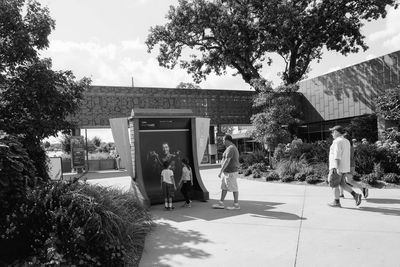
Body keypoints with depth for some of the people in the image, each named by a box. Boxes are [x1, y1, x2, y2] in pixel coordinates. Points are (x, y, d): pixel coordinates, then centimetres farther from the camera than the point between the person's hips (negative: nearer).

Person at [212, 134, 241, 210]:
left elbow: (227, 161, -25)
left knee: (233, 188, 0)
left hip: (230, 172, -11)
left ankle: (236, 205, 10)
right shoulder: (232, 148, 14)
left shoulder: (230, 149, -20)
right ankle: (221, 204, 19)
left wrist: (221, 171, -23)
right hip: (227, 171, 11)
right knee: (224, 187, 13)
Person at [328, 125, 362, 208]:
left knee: (335, 185, 1)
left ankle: (336, 202, 6)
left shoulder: (337, 141, -16)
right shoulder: (346, 141, 13)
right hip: (344, 167, 9)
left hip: (336, 167, -9)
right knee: (342, 184, 15)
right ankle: (355, 195, 3)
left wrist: (337, 168, -26)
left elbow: (337, 156, -22)